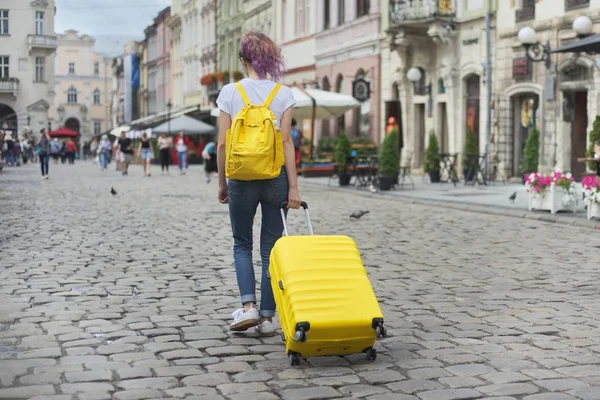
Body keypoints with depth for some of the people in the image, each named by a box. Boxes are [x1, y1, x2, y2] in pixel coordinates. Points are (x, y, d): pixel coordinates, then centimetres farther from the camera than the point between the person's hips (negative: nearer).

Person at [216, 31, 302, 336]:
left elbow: (222, 144, -3)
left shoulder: (230, 93, -2)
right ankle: (267, 318, 9)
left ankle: (248, 307, -2)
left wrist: (222, 183, 8)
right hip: (275, 176, 1)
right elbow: (286, 142, -7)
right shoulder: (283, 94, -1)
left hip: (242, 177, 0)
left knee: (242, 244, 15)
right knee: (271, 247, 9)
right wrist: (293, 187, -5)